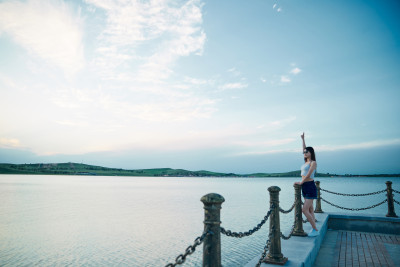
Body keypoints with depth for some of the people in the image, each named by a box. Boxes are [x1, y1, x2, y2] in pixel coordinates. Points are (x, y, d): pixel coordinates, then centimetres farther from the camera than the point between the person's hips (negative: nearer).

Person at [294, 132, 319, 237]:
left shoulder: (313, 162, -8)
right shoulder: (306, 161, 14)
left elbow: (308, 174, -16)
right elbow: (304, 150, 26)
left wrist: (300, 182, -9)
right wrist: (303, 139, 28)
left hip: (310, 187, -8)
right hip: (305, 187, 8)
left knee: (305, 210, -12)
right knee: (310, 210, 10)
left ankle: (315, 230, -5)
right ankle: (313, 229, 15)